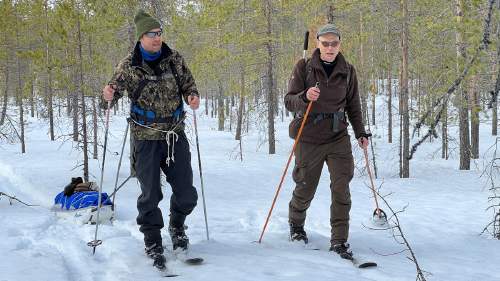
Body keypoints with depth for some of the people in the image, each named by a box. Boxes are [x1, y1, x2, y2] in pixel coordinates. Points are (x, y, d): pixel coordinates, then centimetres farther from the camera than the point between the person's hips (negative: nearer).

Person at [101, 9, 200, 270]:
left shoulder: (174, 58, 1)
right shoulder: (129, 65, -6)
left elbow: (188, 83, 11)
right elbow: (116, 86, -5)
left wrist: (192, 96, -11)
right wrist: (109, 95, -29)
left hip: (176, 134, 3)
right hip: (147, 138, -3)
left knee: (186, 194, 6)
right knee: (150, 194, 1)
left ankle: (177, 226, 36)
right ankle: (153, 243, 19)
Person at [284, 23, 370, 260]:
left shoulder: (347, 71, 5)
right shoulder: (304, 67, -4)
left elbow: (353, 105, 15)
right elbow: (289, 101, -10)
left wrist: (360, 133, 8)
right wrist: (305, 97, -30)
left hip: (338, 136, 2)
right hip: (309, 137, -2)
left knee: (341, 187, -10)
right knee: (305, 189, 9)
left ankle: (339, 240, -1)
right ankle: (296, 224, 39)